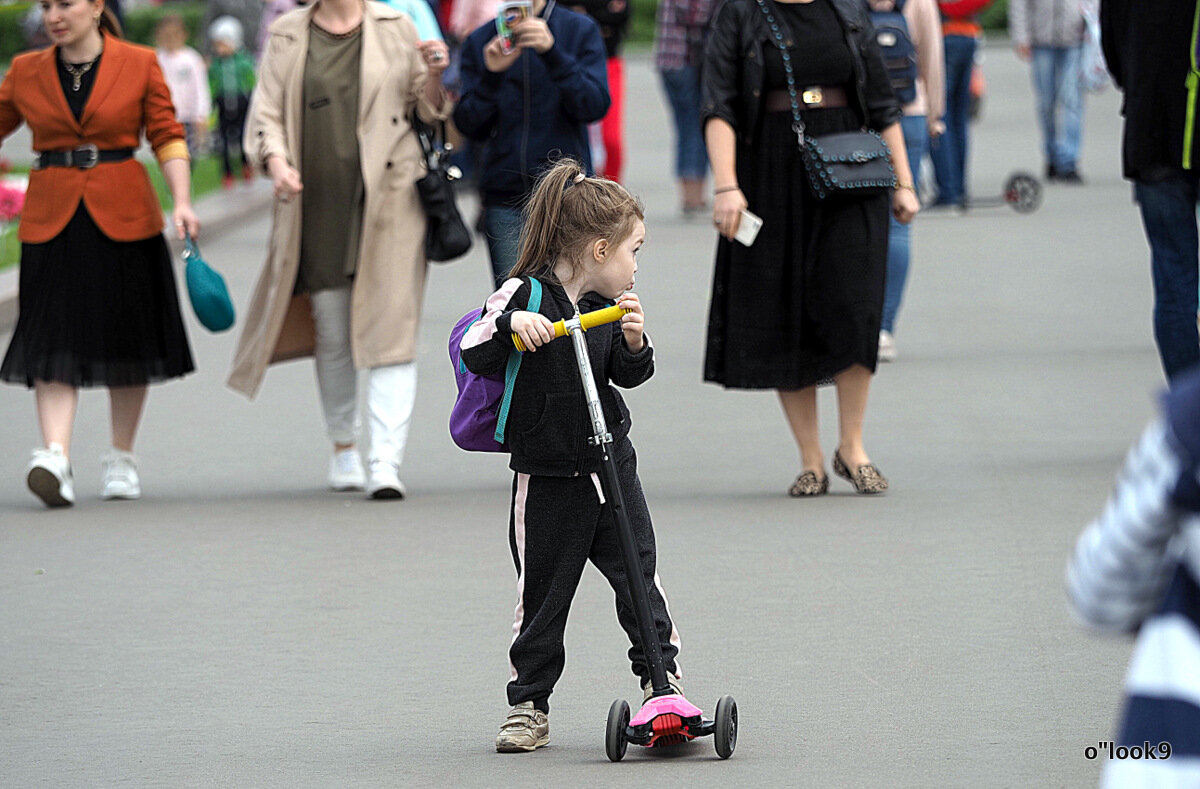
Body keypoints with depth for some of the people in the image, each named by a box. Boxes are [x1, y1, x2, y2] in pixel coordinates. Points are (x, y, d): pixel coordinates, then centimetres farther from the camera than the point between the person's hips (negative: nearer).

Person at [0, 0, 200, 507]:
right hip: (51, 221, 1)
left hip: (123, 218, -1)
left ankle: (122, 460, 21)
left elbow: (166, 136, 0)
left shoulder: (139, 65, 1)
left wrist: (182, 201, -12)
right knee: (54, 341, -10)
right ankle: (55, 460, -19)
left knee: (126, 338, 6)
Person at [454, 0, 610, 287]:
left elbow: (595, 106, -9)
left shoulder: (580, 30, 4)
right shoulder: (480, 42, 9)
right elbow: (471, 127, 3)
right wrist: (491, 76, -14)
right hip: (504, 197, 2)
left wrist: (552, 53, -21)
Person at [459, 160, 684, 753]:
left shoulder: (611, 304, 4)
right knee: (541, 594, 3)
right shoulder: (524, 294, -12)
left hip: (611, 465, 4)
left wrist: (633, 342, -13)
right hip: (546, 476, -4)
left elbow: (629, 376, 6)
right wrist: (511, 324, -33)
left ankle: (662, 679, 14)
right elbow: (475, 356, -16)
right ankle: (528, 705, 13)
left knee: (639, 578, 3)